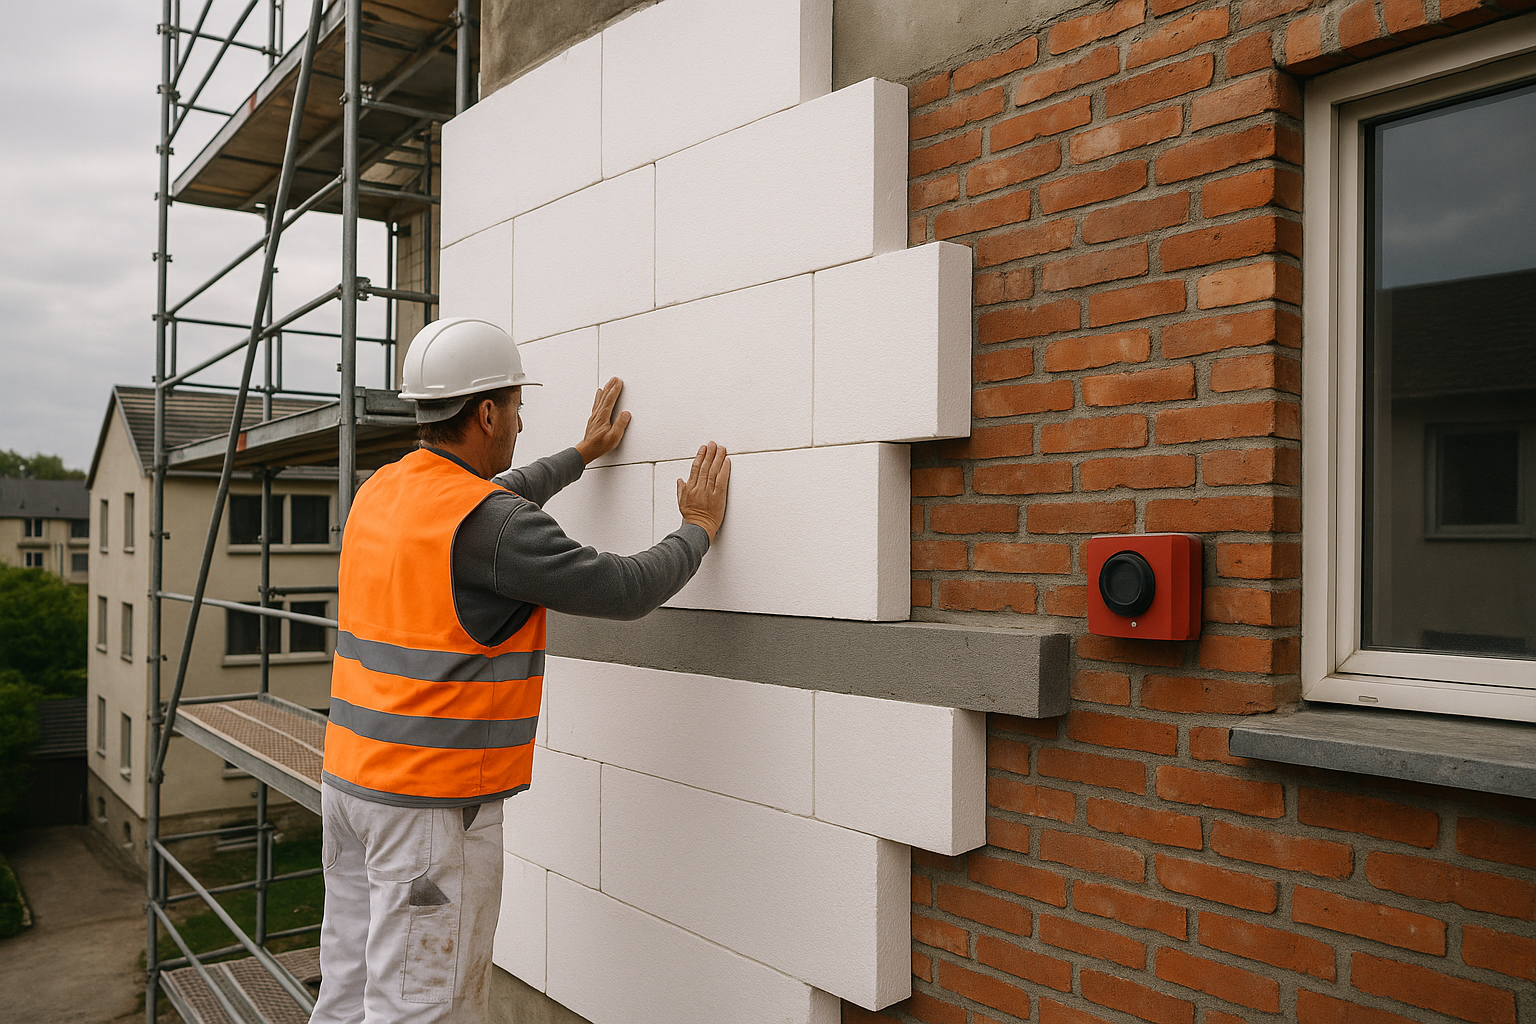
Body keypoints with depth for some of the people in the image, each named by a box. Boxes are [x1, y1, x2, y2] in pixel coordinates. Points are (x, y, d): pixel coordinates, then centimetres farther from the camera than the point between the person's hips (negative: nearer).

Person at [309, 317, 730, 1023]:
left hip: (351, 779, 9)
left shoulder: (382, 490, 8)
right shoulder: (487, 522, -20)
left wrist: (582, 454, 36)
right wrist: (697, 528, 4)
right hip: (434, 804, -9)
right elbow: (624, 591, -14)